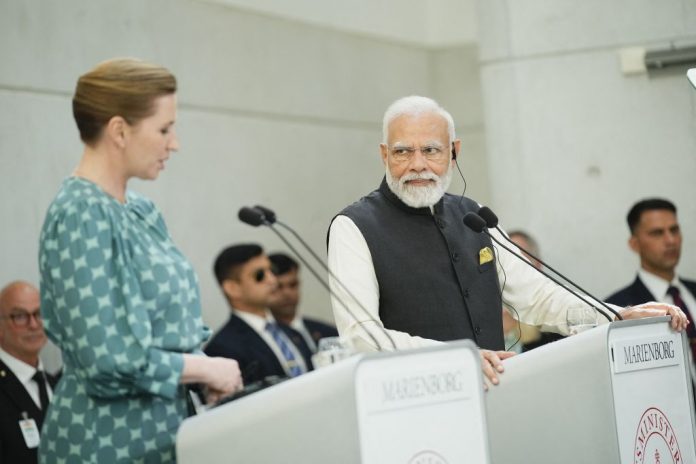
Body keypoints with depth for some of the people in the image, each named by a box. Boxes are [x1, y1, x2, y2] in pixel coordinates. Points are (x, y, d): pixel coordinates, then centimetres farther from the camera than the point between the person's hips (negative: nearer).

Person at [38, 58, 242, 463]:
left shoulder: (140, 210, 10)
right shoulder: (81, 216, -16)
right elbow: (111, 359, -22)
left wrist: (207, 368, -1)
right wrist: (206, 369, -11)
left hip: (161, 431, 8)